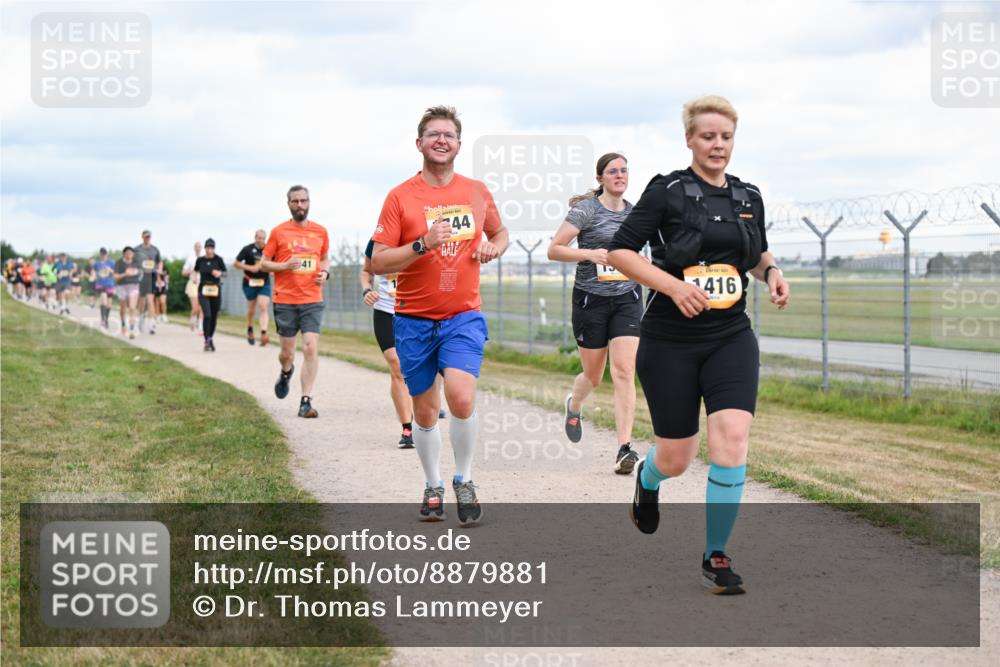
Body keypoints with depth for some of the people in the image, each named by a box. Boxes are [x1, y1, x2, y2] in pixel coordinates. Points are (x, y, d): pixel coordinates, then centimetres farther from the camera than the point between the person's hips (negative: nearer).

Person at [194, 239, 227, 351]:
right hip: (203, 291, -1)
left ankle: (210, 339, 28)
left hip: (216, 290, 1)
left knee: (214, 317, 8)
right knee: (207, 315, -16)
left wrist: (220, 273, -19)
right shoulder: (200, 260, 4)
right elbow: (196, 270, 22)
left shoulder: (218, 259, -1)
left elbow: (225, 272, 2)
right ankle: (207, 341, -12)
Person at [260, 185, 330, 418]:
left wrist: (325, 272, 1)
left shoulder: (320, 231, 7)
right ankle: (286, 373, 44)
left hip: (313, 301, 1)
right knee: (287, 353, 7)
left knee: (311, 348, -12)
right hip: (285, 301, -1)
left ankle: (306, 401, -9)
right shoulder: (278, 232, 0)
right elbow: (263, 263, 4)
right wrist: (285, 266, -14)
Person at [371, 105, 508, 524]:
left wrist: (494, 248, 2)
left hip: (464, 316, 1)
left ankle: (464, 480, 3)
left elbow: (499, 233, 25)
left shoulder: (477, 192, 6)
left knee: (461, 398, -19)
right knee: (425, 411, 7)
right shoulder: (401, 197, -4)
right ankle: (433, 486, 27)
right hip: (414, 320, 0)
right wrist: (423, 244, -21)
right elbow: (378, 262, -8)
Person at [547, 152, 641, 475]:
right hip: (591, 300, -3)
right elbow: (554, 249, -11)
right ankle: (574, 405, 46)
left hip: (627, 299, 3)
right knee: (593, 376, 9)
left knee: (624, 372, -12)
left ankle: (625, 449, -15)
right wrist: (589, 254, -24)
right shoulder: (586, 209, -7)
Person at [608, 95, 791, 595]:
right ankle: (648, 479, 44)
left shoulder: (748, 197, 8)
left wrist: (771, 272, 1)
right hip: (670, 342, -3)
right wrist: (674, 286, -22)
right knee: (676, 459, 4)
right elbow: (620, 250, -11)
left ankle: (715, 557, -3)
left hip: (731, 338, 3)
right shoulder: (667, 191, -6)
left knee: (732, 439, -16)